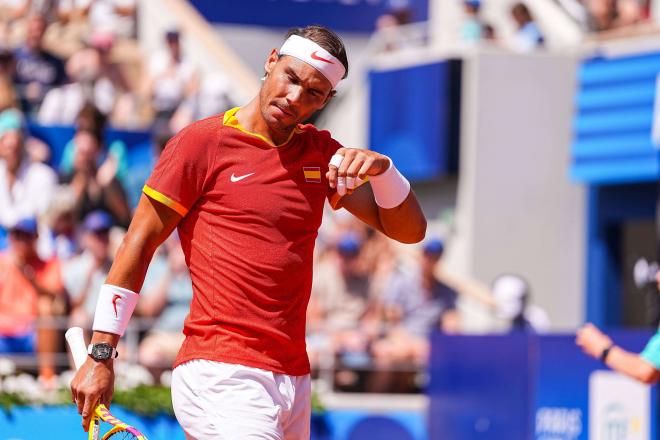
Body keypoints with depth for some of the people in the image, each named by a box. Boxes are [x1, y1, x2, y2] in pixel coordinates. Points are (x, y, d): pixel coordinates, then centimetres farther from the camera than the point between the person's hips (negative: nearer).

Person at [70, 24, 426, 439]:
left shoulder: (321, 152, 15)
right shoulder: (204, 141, -1)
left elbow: (409, 230, 14)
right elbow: (140, 242, -1)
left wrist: (381, 168, -7)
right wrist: (101, 354, -5)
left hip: (294, 382, 6)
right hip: (221, 376, -6)